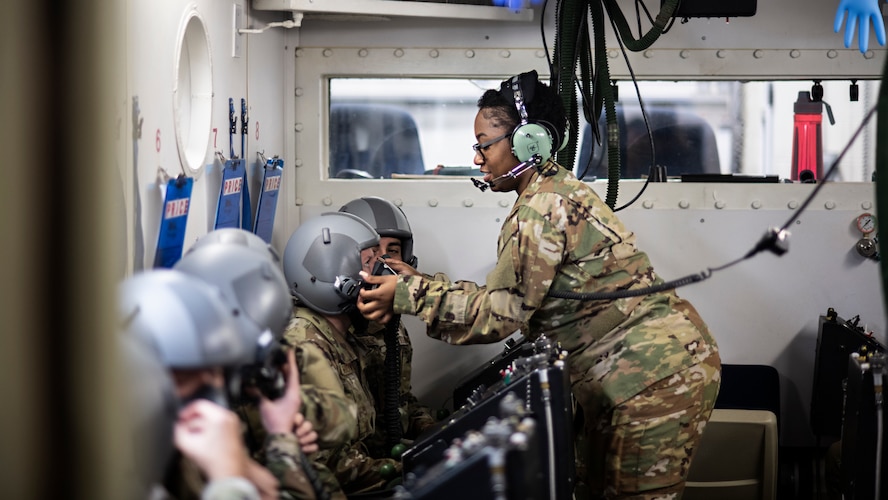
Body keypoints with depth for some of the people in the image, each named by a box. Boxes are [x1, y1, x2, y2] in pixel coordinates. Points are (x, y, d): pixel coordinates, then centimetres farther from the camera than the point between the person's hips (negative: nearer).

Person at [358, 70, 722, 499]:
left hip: (654, 374, -10)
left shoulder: (543, 210, -17)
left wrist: (407, 295, -14)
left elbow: (500, 313, -17)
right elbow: (516, 301, 14)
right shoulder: (559, 191, 15)